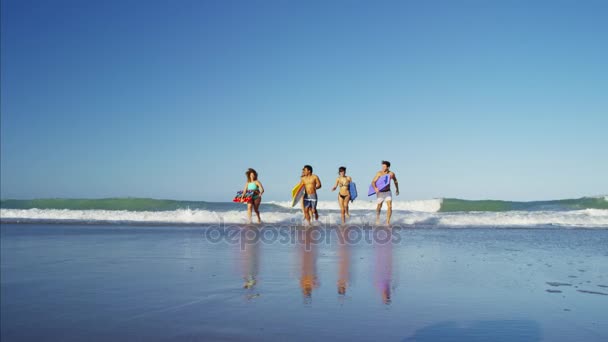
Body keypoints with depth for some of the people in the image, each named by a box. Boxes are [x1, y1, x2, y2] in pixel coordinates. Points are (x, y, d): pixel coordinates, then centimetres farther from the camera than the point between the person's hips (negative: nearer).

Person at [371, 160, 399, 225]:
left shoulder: (391, 174, -8)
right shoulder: (379, 173, -18)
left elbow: (395, 181, 13)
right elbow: (373, 182, -22)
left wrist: (397, 189, 23)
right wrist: (375, 188, -42)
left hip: (388, 192, 2)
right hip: (380, 192, -2)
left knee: (390, 207, -12)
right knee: (379, 207, 13)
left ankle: (388, 222, -4)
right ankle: (377, 218, 40)